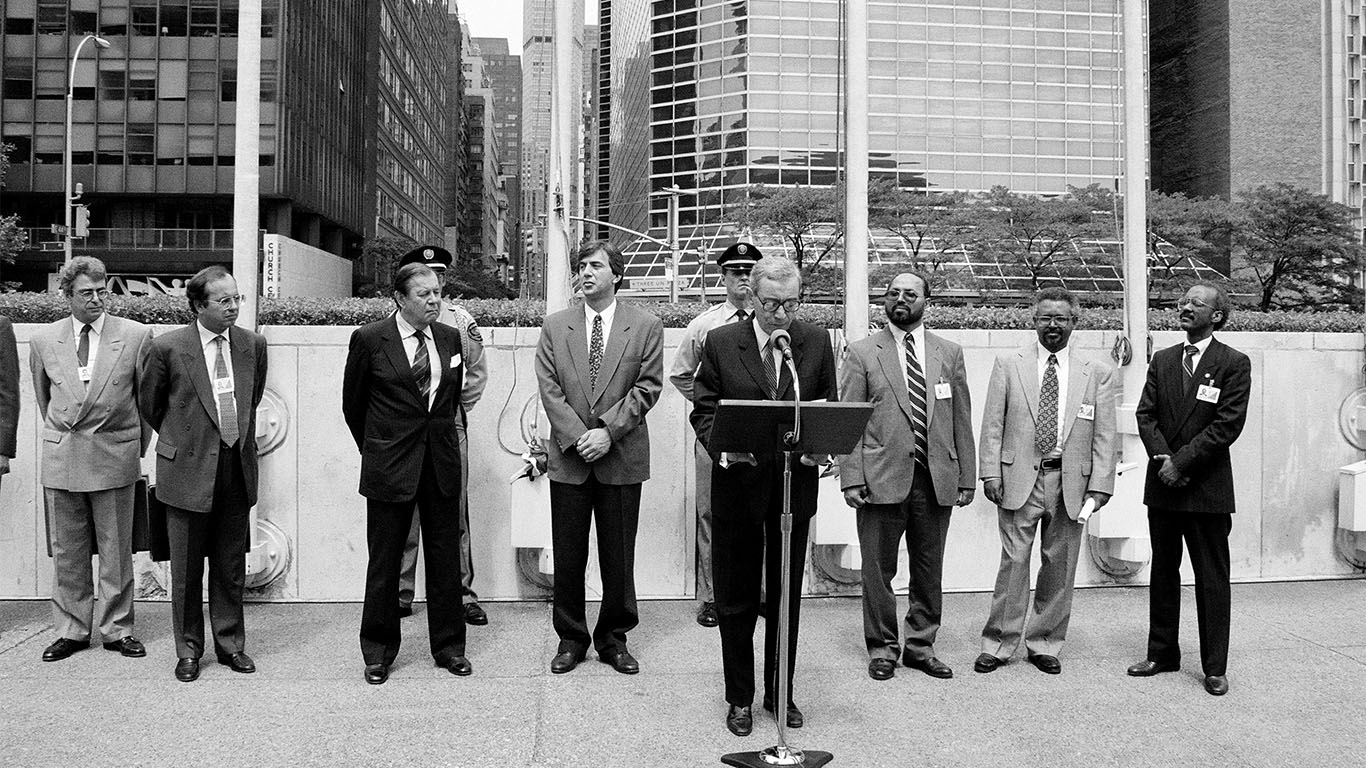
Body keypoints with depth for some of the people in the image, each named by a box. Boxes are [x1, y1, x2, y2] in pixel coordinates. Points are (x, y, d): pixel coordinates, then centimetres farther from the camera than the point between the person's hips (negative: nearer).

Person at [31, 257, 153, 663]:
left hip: (114, 456, -2)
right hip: (61, 458, 2)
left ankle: (117, 629, 18)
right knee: (67, 552, 10)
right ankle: (71, 630, 22)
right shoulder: (43, 340, 4)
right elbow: (43, 398, 17)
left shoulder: (136, 336, -3)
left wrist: (137, 447, 9)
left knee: (116, 550, 6)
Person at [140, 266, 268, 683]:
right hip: (188, 469, -3)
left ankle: (231, 644, 25)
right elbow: (149, 404, 7)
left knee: (231, 567, 12)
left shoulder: (253, 344, 2)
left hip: (237, 468, 3)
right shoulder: (168, 347, -9)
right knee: (186, 570, 8)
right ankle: (188, 650, 22)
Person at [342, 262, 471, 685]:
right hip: (390, 465, -3)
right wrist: (374, 450, 12)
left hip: (441, 461, 3)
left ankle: (449, 646, 22)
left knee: (445, 558, 9)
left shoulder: (449, 338, 5)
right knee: (384, 561, 7)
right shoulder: (369, 339, -6)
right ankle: (378, 652, 22)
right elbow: (352, 404, 5)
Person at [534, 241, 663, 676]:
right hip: (569, 459, 1)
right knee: (568, 555, 7)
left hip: (622, 457, -1)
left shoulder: (646, 327, 3)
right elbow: (549, 388, 1)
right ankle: (570, 639, 22)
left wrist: (607, 431, -13)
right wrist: (577, 436, -12)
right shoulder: (555, 327, 8)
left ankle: (614, 639, 22)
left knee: (619, 556, 6)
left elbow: (647, 387, -4)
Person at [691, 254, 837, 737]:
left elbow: (831, 407, 8)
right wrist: (722, 447, -19)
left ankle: (781, 693, 28)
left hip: (797, 482, 2)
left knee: (787, 595, 12)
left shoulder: (817, 343, 3)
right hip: (738, 480, -1)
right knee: (736, 598, 8)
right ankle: (740, 698, 23)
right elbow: (703, 409, 0)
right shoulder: (721, 343, -2)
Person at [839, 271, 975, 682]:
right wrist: (851, 478, -10)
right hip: (882, 478, -2)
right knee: (878, 570, 5)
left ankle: (921, 645, 25)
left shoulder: (950, 353, 11)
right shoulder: (862, 353, 2)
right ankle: (882, 648, 19)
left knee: (929, 570, 11)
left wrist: (967, 478, 5)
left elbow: (961, 421, 10)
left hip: (936, 478, 3)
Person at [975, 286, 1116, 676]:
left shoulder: (1098, 372, 6)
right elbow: (992, 425, 3)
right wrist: (991, 473, -5)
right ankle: (998, 644, 12)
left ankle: (1044, 644, 22)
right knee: (1013, 562, 0)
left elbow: (1103, 436, 4)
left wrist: (1099, 487, -3)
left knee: (1059, 565, 8)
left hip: (1071, 482, 1)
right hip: (1019, 478, -1)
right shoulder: (1008, 363, 5)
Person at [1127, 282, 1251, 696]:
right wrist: (1162, 458, -11)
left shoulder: (1234, 363, -3)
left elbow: (1228, 424, -11)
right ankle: (1162, 653, 23)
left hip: (1207, 487, -5)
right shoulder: (1162, 360, 11)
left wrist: (1180, 461, -14)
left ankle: (1215, 668, 11)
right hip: (1163, 485, 5)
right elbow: (1145, 414, 5)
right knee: (1163, 573, 12)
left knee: (1212, 580, 2)